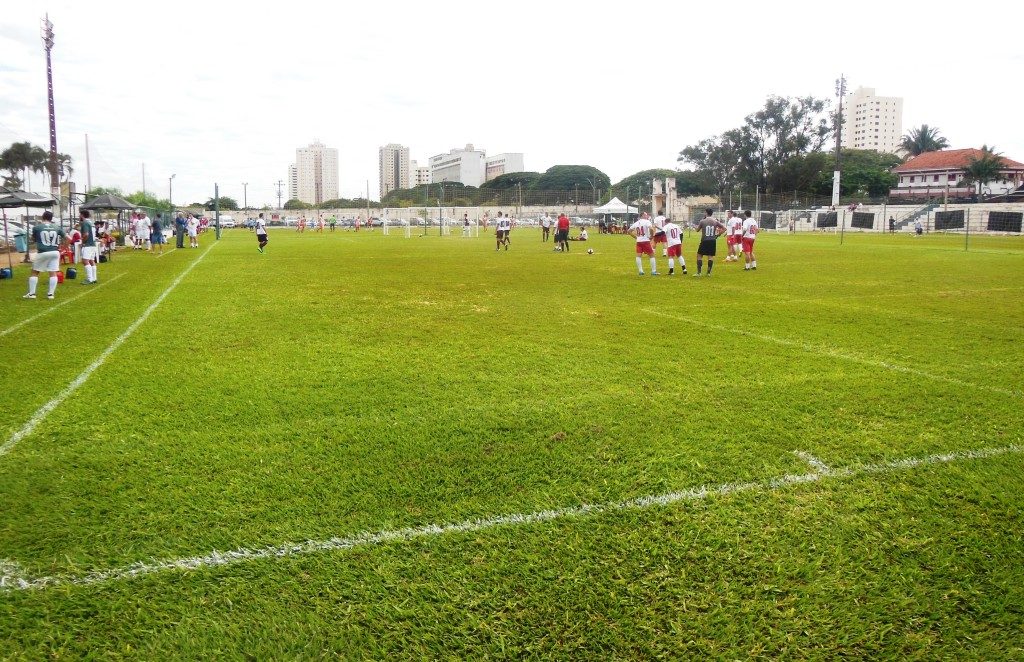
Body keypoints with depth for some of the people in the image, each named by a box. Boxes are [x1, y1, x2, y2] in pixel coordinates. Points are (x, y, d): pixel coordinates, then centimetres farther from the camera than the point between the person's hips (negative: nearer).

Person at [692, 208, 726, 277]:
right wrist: (718, 235, 9)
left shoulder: (702, 221, -5)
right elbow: (724, 228, 5)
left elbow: (697, 230, 6)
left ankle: (699, 273, 1)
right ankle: (709, 273, 8)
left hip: (704, 240, -3)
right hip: (713, 241, 3)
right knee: (710, 256, 8)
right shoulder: (715, 221, 3)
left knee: (699, 255, 6)